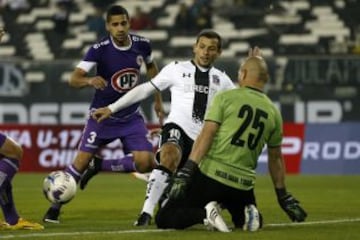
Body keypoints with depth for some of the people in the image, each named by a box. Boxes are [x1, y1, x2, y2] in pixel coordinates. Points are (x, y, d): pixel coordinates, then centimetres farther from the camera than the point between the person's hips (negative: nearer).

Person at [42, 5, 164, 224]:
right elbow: (74, 79, -26)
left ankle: (100, 166, 11)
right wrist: (90, 81, -48)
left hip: (132, 117, 3)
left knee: (146, 162, -14)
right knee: (82, 160, -7)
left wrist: (158, 99, 14)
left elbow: (151, 66, 15)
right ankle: (55, 208, 11)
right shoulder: (100, 50, -19)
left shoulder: (142, 45, -9)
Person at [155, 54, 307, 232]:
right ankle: (247, 215, -5)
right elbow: (275, 158, 18)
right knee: (249, 221, 30)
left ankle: (205, 212, -22)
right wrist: (283, 196, 26)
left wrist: (186, 172, -15)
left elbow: (206, 135, -11)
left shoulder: (225, 98, -1)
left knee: (164, 219, 3)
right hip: (243, 183, 4)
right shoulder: (273, 112, 11)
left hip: (210, 176, -4)